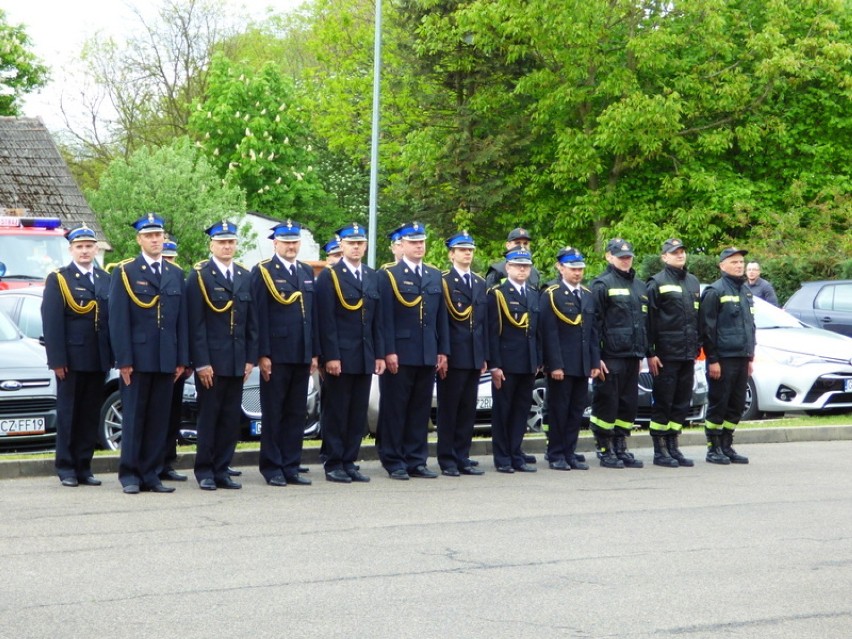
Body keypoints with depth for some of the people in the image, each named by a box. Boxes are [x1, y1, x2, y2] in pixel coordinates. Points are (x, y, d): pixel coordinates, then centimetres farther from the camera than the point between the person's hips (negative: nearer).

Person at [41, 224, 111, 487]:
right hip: (71, 359, -4)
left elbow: (114, 318, 10)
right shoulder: (58, 280, 0)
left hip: (98, 360, 4)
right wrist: (57, 360, -14)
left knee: (91, 415, 6)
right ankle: (66, 468, 8)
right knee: (68, 413, 2)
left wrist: (113, 356, 2)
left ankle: (84, 467, 12)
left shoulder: (106, 280, 12)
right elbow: (51, 322, -6)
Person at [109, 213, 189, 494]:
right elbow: (118, 319, -5)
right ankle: (130, 475, 7)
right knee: (134, 417, 1)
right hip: (137, 358, -4)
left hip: (166, 360, 4)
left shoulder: (176, 274, 13)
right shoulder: (125, 272, 0)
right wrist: (124, 360, -11)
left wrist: (182, 359, 6)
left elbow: (182, 320, 12)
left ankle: (151, 474, 10)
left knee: (159, 419, 5)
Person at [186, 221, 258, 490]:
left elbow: (252, 322, 13)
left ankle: (222, 470, 13)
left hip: (237, 362, 5)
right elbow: (196, 324, -7)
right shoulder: (199, 276, -3)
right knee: (208, 415, 1)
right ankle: (204, 471, 9)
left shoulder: (246, 277, 12)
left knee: (231, 418, 6)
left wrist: (251, 358, 6)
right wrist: (201, 362, -12)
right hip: (211, 361, -5)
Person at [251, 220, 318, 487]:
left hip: (302, 355, 6)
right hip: (276, 354, -5)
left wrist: (315, 353, 10)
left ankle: (291, 467, 13)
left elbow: (313, 314, 16)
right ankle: (272, 469, 7)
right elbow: (260, 316, -8)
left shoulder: (307, 272, 15)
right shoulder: (263, 272, -3)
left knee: (296, 414, 8)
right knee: (273, 414, 1)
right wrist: (263, 354, -13)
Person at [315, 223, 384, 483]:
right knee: (336, 413, 0)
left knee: (358, 413, 8)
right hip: (340, 357, -5)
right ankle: (333, 465, 6)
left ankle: (349, 462, 15)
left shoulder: (373, 277, 14)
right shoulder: (329, 276, -4)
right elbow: (326, 320, -9)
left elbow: (377, 320, 14)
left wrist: (380, 354, 8)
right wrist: (331, 357, -15)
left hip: (365, 358, 5)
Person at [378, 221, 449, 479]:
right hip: (400, 355, -5)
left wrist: (443, 351, 8)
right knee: (394, 409, 0)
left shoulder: (435, 276, 15)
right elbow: (385, 317, -7)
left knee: (421, 409, 8)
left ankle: (416, 461, 14)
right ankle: (394, 463, 6)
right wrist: (388, 351, -14)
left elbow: (441, 316, 14)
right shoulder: (389, 275, -1)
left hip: (428, 356, 5)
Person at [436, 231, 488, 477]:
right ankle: (447, 460, 5)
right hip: (453, 356, -6)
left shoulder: (480, 283, 16)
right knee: (448, 409, 0)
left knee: (468, 410, 8)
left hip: (475, 357, 6)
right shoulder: (443, 282, -4)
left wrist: (484, 356, 12)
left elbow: (484, 320, 16)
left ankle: (462, 458, 14)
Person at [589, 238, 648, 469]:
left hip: (632, 356, 7)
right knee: (606, 404, -4)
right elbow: (594, 322, -10)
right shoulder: (602, 284, -5)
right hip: (610, 357, -7)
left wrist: (641, 353, 19)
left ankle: (621, 448, 17)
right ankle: (605, 450, 3)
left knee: (628, 405, 9)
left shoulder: (638, 286, 19)